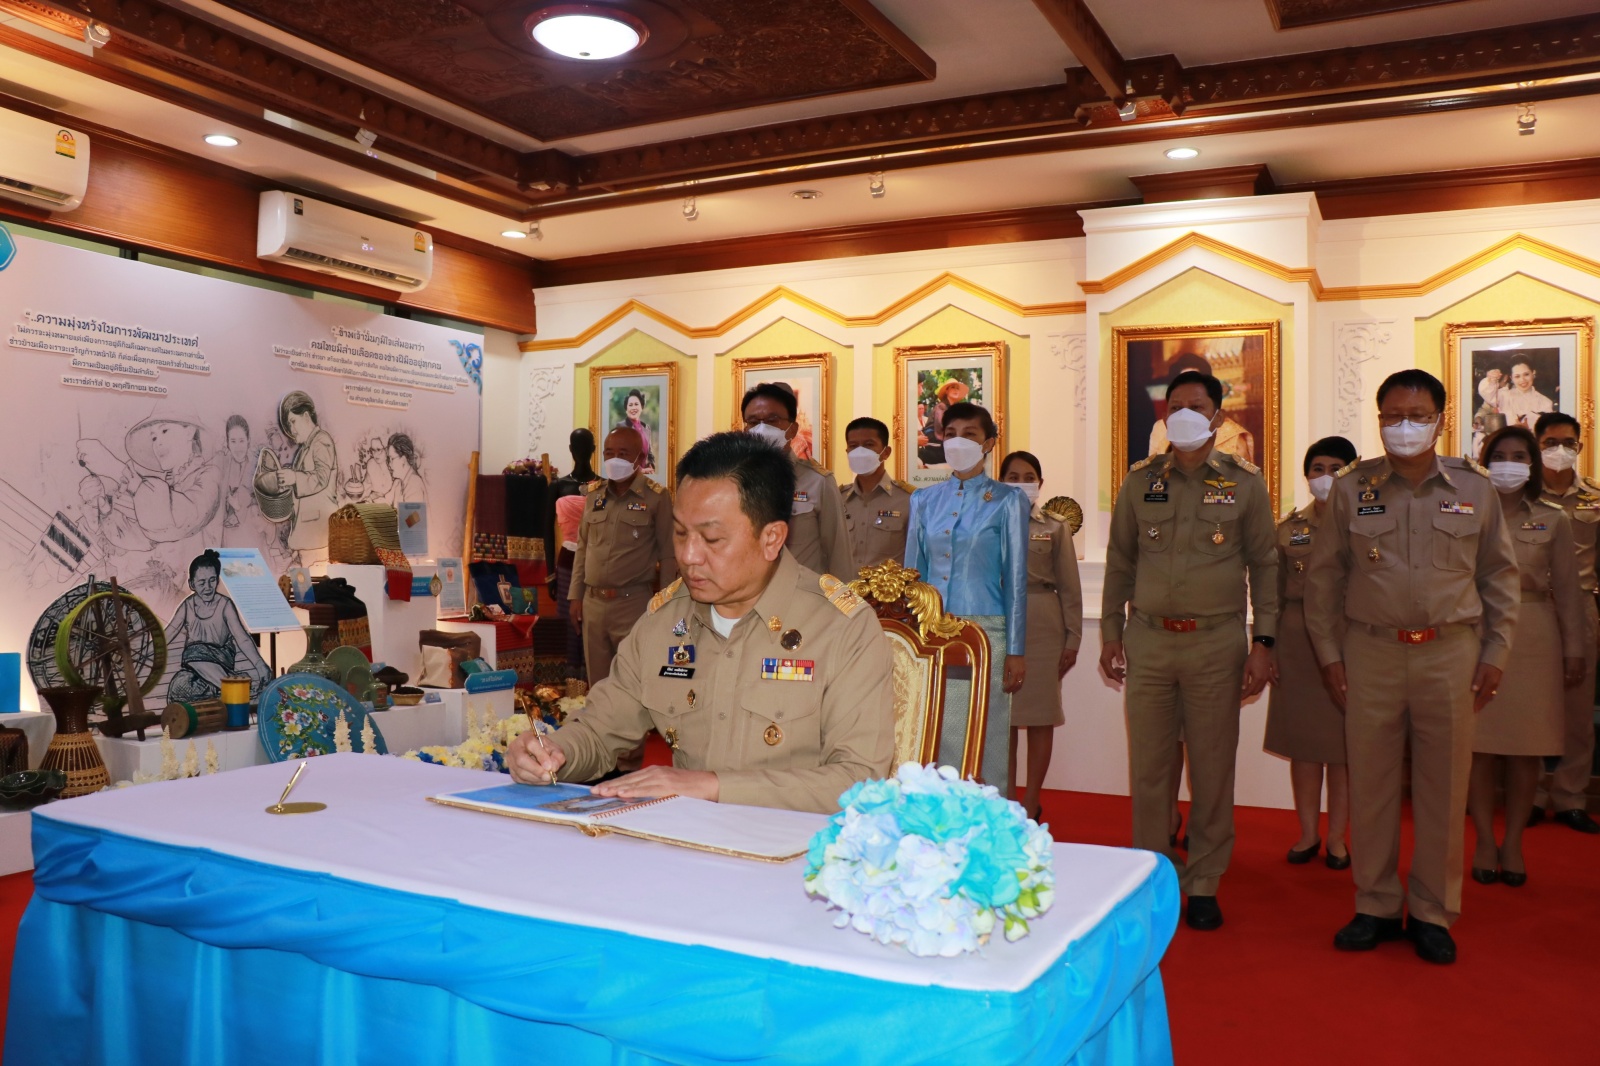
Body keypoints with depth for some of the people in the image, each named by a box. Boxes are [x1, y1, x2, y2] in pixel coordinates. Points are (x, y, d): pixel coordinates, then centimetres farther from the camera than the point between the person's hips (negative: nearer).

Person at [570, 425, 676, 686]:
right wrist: (575, 596, 11)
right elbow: (582, 548, 16)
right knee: (598, 682, 12)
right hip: (593, 602, 5)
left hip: (634, 603, -5)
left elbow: (667, 554, -5)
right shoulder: (594, 495, 10)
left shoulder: (657, 497, -6)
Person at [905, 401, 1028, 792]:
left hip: (984, 631, -3)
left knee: (983, 748, -1)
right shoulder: (924, 500, 11)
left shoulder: (1006, 501, 1)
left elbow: (1015, 578, 0)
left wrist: (1016, 650, -3)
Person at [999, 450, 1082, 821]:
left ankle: (1031, 803, 13)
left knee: (1039, 718, 3)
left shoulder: (1055, 528, 7)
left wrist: (1073, 639, 0)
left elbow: (1070, 588, 6)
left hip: (1042, 626, 0)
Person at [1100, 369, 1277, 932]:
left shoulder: (1244, 483, 3)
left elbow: (1263, 564, 5)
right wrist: (1111, 634, 8)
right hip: (1148, 638, 1)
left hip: (1217, 641, -1)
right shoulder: (1140, 482, 7)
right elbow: (1119, 561, 12)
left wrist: (1262, 642, -1)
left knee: (1212, 769, 5)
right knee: (1148, 767, 6)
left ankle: (1203, 883, 18)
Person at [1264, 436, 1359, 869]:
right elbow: (1276, 593, 11)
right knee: (1302, 744, 7)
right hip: (1297, 643, 2)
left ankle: (1337, 837, 17)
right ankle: (1308, 833, 20)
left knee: (1343, 745, 4)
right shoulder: (1289, 527, 9)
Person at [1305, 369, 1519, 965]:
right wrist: (1328, 655, 2)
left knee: (1443, 788, 6)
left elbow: (1499, 576, 10)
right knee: (1371, 785, 6)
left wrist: (1495, 655, 4)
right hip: (1370, 652, 0)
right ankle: (1376, 908, 20)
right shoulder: (1352, 489, 3)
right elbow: (1323, 576, 6)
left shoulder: (1474, 489, 5)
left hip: (1450, 653, 0)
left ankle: (1433, 914, 20)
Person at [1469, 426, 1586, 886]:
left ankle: (1513, 843, 17)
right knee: (1477, 744, 0)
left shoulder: (1553, 521, 6)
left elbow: (1566, 589, 8)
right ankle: (1485, 841, 13)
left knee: (1525, 749, 4)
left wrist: (1574, 651, 6)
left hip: (1533, 640, 1)